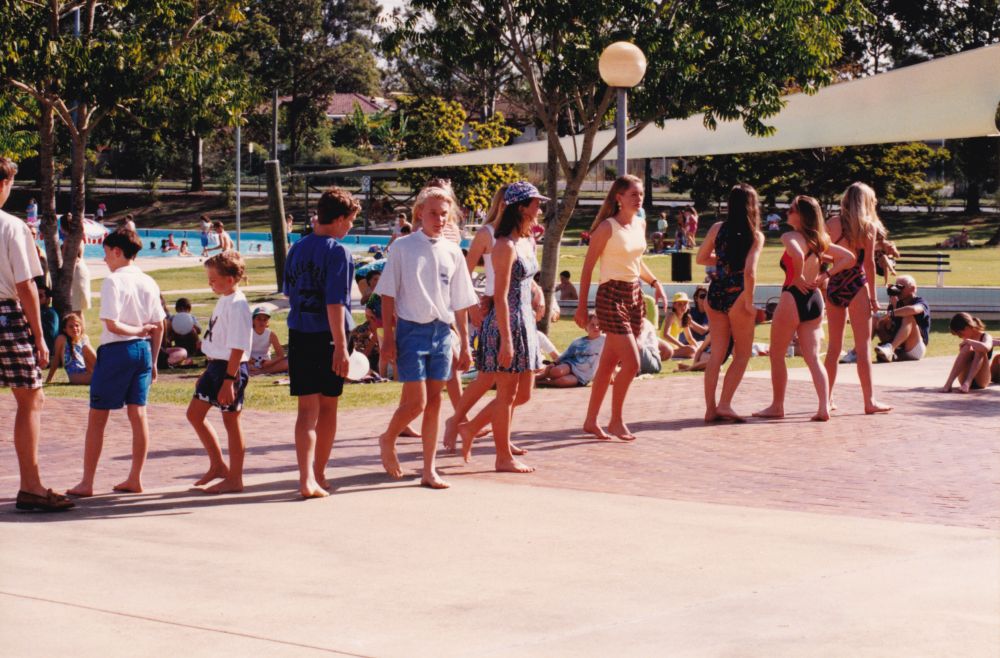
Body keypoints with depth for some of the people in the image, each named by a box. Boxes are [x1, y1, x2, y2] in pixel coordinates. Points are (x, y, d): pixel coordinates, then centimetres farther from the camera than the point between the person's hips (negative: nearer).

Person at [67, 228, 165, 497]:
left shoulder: (113, 281, -12)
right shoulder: (148, 283, 7)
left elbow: (112, 324, -20)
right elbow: (159, 327, 9)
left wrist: (135, 330, -4)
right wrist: (153, 361, 15)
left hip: (116, 350, -6)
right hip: (143, 350, 6)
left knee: (97, 417, 1)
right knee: (138, 414, 10)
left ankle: (87, 482, 4)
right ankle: (135, 478, 14)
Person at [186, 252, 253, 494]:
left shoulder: (237, 305, -19)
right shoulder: (223, 301, 11)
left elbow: (238, 348, -22)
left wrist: (229, 381, -24)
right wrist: (209, 371, 22)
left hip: (231, 368, -10)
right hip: (215, 365, 10)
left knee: (230, 420, 0)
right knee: (194, 413, 13)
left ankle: (234, 478, 10)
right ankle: (217, 465, 23)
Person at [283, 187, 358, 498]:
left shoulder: (297, 249, 8)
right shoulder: (337, 252, -12)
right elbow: (335, 303, -17)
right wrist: (340, 346, -18)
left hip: (299, 334, 5)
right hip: (327, 336, -5)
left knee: (307, 408, 2)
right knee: (328, 406, 12)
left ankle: (307, 479, -11)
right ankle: (319, 474, 23)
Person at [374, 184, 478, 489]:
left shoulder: (452, 251, 8)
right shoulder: (402, 247, -2)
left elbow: (460, 302, 12)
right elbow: (388, 294, -1)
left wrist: (465, 344, 11)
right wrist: (388, 337, -7)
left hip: (442, 331, 4)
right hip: (411, 329, -4)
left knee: (434, 402, 6)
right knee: (416, 402, -8)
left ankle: (429, 470, 12)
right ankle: (388, 440, 21)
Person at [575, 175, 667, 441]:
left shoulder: (639, 226, 9)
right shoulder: (607, 227, -11)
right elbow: (588, 267, -9)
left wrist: (655, 282, 8)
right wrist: (582, 306, -10)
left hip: (634, 295, 7)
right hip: (612, 296, -7)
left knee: (608, 363, 11)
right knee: (632, 362, -13)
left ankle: (591, 421, 19)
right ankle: (616, 420, 2)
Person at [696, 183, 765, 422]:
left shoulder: (718, 229, 3)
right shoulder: (755, 236, -8)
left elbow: (701, 258, 11)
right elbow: (750, 272, -18)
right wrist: (749, 302, -10)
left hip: (715, 293, 4)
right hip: (737, 295, -4)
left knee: (717, 353, 11)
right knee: (742, 354, 9)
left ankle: (710, 408, 9)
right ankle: (724, 404, 0)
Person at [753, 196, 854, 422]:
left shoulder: (791, 237, -12)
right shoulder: (820, 240, 11)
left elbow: (797, 254, -34)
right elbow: (849, 257, 16)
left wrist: (798, 277, -17)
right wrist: (825, 275, 8)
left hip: (793, 298, -7)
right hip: (815, 299, 7)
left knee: (777, 354, 9)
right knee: (813, 358, 5)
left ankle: (777, 406, 15)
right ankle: (824, 407, -6)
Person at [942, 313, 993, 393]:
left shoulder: (986, 337, -7)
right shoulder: (966, 341, 12)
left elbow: (986, 348, -30)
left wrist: (968, 341, -22)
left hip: (981, 381, -3)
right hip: (964, 379, 3)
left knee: (980, 350, -25)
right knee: (966, 348, -21)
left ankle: (967, 383, -41)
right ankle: (948, 384, -35)